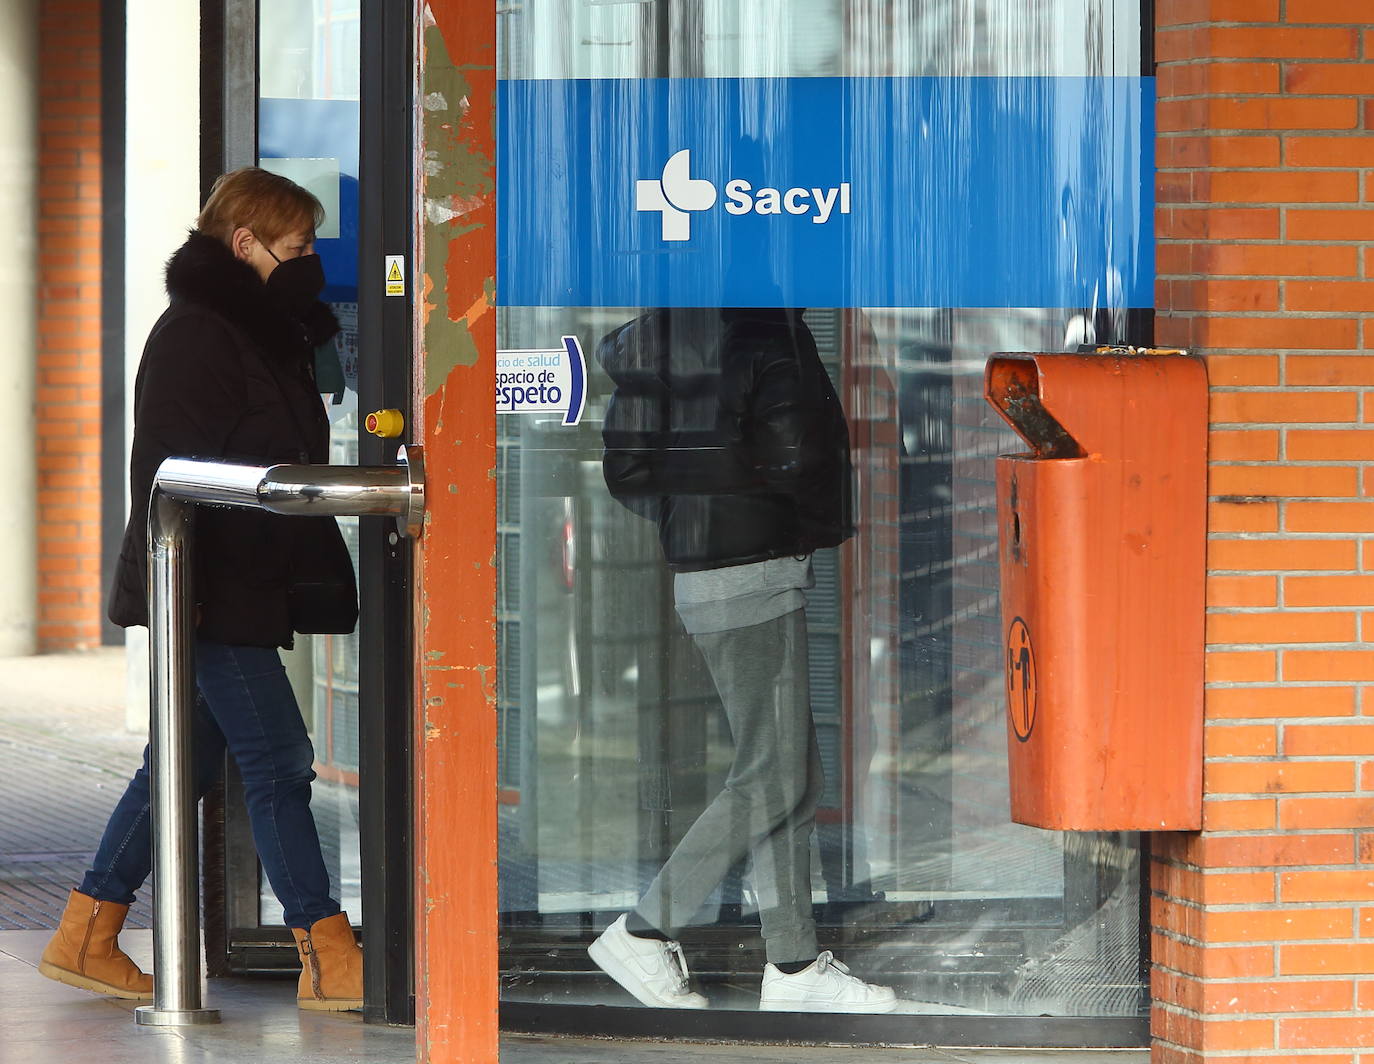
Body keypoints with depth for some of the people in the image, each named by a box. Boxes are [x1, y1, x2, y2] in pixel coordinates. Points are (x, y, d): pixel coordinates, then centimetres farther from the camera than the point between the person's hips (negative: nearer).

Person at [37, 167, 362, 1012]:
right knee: (277, 764, -9)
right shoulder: (196, 334, -14)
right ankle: (329, 962, -8)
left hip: (244, 590, 10)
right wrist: (174, 583, -24)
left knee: (187, 762, 12)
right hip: (212, 594, -10)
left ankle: (86, 939, 17)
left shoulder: (263, 333, 16)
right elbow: (166, 467, -19)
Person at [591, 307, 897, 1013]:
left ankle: (794, 965, 15)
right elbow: (800, 457, -22)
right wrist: (831, 526, -3)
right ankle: (644, 934, 1)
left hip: (694, 574, 9)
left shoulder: (661, 330, 10)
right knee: (771, 778, -1)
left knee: (793, 769, 13)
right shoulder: (767, 332, -16)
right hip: (754, 576, -9)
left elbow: (625, 469, 12)